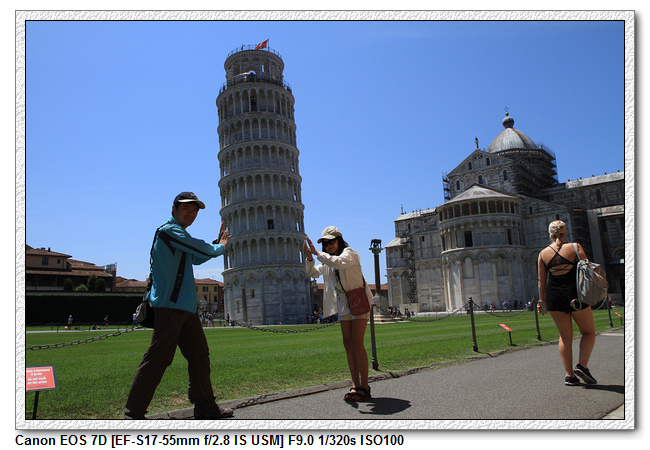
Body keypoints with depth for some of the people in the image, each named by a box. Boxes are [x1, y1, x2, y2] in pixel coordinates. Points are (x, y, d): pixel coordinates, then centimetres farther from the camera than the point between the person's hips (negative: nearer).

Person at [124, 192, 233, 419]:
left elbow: (196, 257, 32)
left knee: (199, 356, 11)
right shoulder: (169, 230, -9)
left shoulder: (179, 234, 22)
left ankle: (205, 407, 19)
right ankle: (133, 413, -1)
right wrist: (221, 247, 9)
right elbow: (203, 249, -11)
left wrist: (217, 242, 23)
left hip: (186, 308, 10)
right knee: (157, 360, -9)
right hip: (170, 306, -10)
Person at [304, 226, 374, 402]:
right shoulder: (328, 260, 12)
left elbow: (337, 262, -33)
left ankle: (365, 387, -7)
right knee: (348, 344, 5)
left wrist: (317, 253, -24)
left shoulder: (349, 252, -12)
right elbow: (313, 272, 14)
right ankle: (355, 385, 11)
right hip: (343, 304, 8)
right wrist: (309, 257, -5)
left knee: (357, 343, -13)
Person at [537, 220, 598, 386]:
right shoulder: (574, 247, -4)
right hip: (575, 294, -3)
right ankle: (582, 365, -2)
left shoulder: (543, 254, 2)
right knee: (589, 331, 15)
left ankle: (569, 374, 10)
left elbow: (542, 281, 4)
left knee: (565, 336, 12)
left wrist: (542, 300, 14)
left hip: (554, 296, 3)